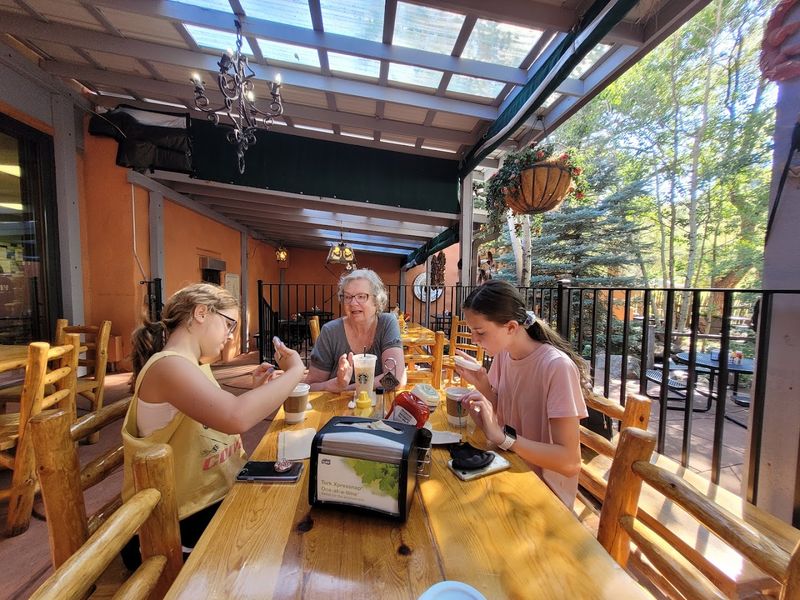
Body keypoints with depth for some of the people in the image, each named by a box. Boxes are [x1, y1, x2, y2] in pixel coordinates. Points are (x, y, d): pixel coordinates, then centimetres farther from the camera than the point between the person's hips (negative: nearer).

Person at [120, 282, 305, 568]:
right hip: (187, 521, -8)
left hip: (218, 495, 8)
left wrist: (255, 391, 0)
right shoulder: (168, 365, -23)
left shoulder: (194, 365, 7)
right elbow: (236, 418, -39)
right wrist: (295, 371, -28)